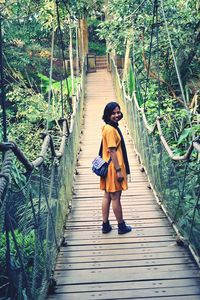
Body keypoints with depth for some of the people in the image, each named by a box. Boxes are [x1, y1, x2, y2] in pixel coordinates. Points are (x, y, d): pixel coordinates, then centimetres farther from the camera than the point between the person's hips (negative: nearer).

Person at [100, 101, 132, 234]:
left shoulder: (109, 127, 11)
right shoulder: (111, 130, -18)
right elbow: (112, 151, -21)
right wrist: (118, 170, -20)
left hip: (109, 167, 10)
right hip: (113, 167, -10)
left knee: (107, 196, 13)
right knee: (116, 198, 2)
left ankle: (105, 225, 21)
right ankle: (122, 226, 14)